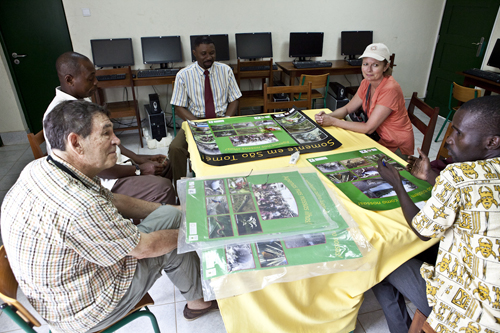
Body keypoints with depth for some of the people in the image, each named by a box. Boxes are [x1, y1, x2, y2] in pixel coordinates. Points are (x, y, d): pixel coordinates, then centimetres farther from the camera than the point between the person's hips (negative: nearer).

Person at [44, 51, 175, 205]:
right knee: (163, 188, -23)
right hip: (102, 181, -10)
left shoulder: (82, 99, 8)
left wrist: (138, 158, 7)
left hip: (116, 161, 10)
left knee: (164, 165, 12)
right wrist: (138, 170, -17)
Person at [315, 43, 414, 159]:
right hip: (380, 138, 7)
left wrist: (333, 121, -26)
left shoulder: (390, 89, -26)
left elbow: (368, 128, -27)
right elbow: (347, 109, 4)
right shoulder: (366, 83, -2)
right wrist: (327, 116, -17)